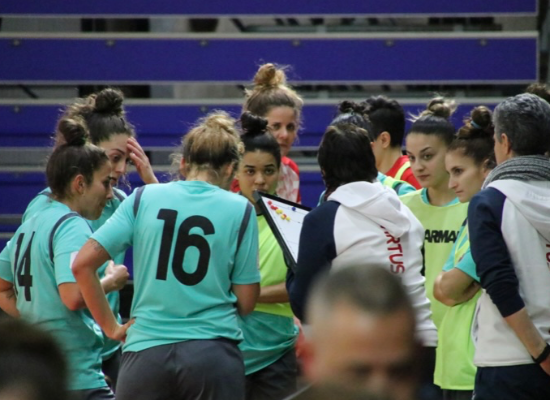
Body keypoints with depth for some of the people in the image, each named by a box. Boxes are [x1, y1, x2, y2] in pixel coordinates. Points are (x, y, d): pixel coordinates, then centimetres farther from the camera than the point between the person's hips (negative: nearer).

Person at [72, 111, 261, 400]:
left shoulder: (143, 198, 5)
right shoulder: (239, 210, 1)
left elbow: (82, 264, 0)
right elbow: (245, 303, 3)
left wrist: (111, 327, 8)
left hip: (146, 352, 1)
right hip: (213, 353, -1)